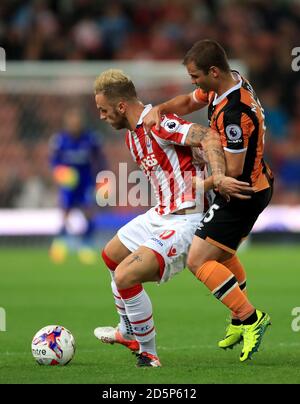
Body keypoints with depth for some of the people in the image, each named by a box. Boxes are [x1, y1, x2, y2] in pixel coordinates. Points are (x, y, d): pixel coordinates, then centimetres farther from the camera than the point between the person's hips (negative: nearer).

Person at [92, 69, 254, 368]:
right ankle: (129, 333, 46)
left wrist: (218, 179, -46)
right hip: (160, 214, 11)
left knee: (125, 276, -21)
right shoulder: (132, 136, 10)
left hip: (185, 221, -11)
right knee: (111, 256, 28)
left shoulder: (157, 124, -20)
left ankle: (148, 353, -3)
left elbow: (208, 137, -31)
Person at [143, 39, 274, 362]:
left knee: (198, 260, -12)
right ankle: (239, 322, 38)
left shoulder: (233, 112, -32)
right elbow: (189, 102, 15)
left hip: (242, 193, -11)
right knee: (222, 253, 28)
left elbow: (233, 169, -29)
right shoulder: (230, 82, -1)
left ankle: (251, 318, -9)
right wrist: (158, 110, -3)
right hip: (257, 185, 11)